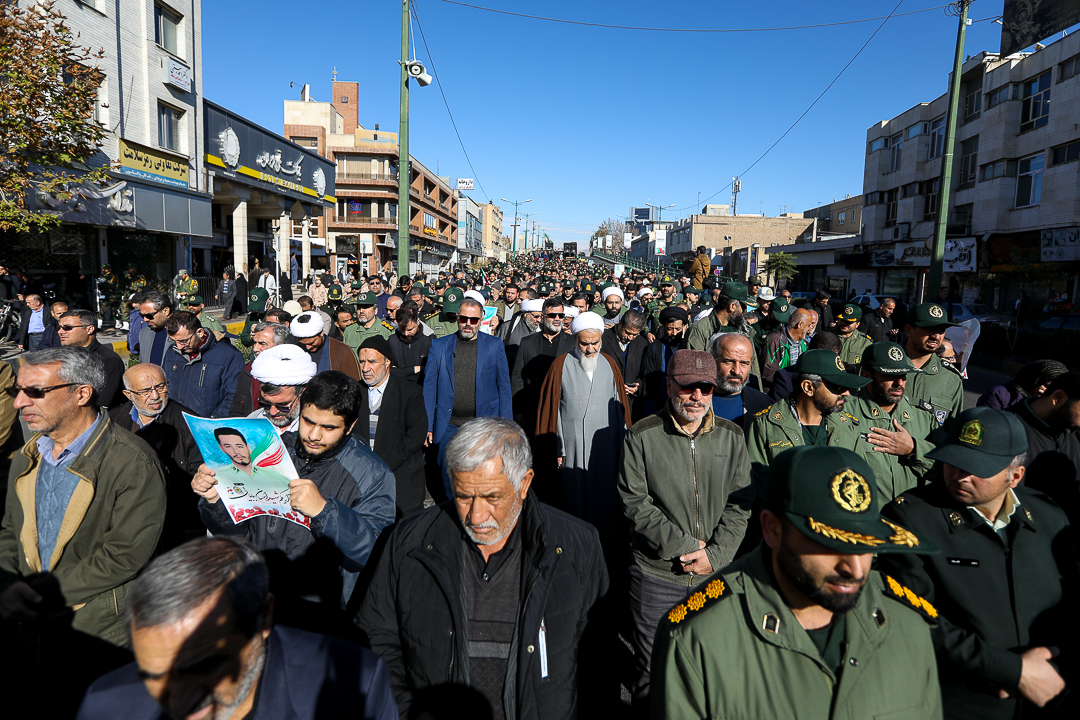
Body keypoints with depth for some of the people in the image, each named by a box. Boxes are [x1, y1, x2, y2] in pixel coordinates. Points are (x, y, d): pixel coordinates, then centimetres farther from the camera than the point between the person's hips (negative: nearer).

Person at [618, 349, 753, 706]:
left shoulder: (731, 436, 3)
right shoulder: (642, 436, -7)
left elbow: (739, 503, 3)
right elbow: (635, 503, -10)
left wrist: (715, 553, -9)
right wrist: (684, 546, -13)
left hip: (715, 573, 3)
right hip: (656, 573, -3)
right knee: (651, 671, 9)